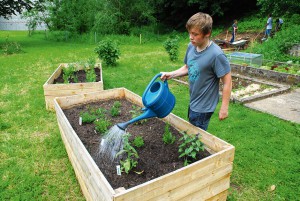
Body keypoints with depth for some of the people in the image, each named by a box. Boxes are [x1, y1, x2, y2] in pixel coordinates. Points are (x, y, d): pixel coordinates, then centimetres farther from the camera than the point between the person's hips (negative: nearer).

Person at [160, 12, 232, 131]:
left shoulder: (216, 55, -26)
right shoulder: (191, 46, -6)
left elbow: (227, 82, -19)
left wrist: (224, 108, -15)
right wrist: (171, 74, -5)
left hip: (203, 107, -7)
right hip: (193, 102, 7)